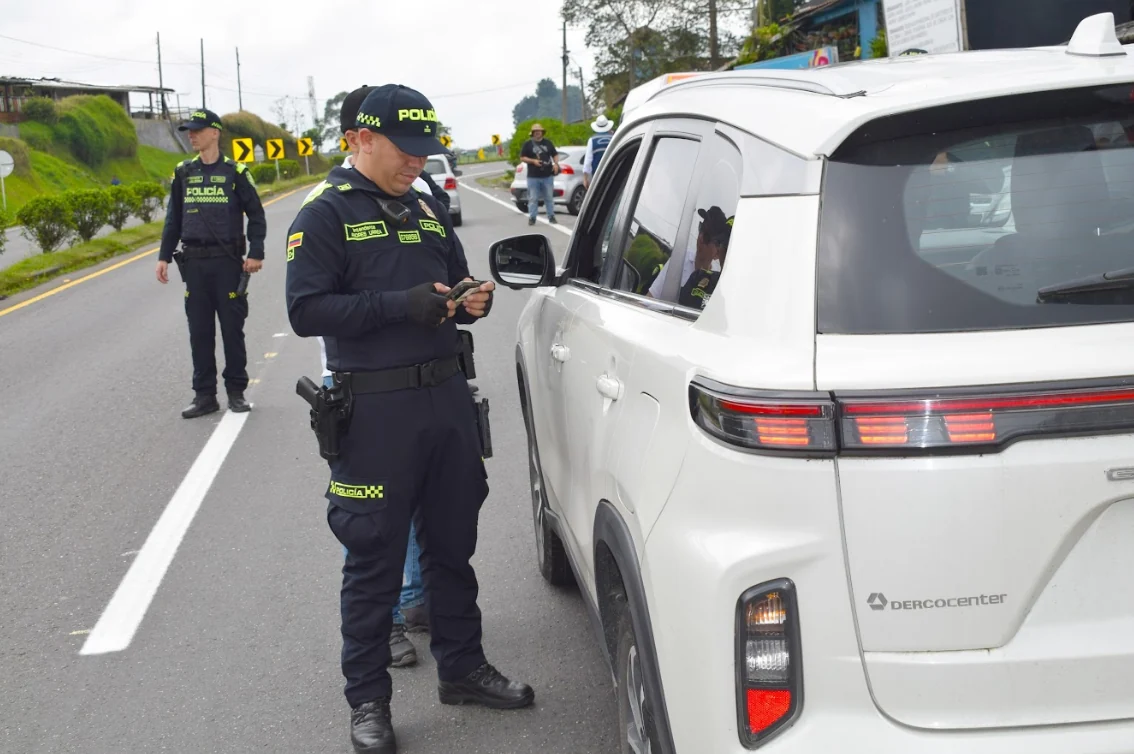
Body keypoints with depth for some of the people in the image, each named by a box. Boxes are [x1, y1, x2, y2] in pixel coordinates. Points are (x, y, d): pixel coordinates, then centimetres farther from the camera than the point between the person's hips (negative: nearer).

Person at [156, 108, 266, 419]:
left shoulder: (235, 172, -2)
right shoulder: (183, 173, 8)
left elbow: (256, 215, -1)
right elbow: (173, 218, 13)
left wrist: (255, 253, -9)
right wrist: (164, 256, 8)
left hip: (228, 262, -3)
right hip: (194, 262, 3)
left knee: (232, 329, 3)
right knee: (199, 332, 6)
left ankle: (236, 391, 14)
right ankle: (204, 395, 13)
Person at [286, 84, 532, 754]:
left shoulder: (428, 210, 14)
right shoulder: (326, 216, -6)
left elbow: (457, 282, 24)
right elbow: (306, 310, -16)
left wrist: (474, 300, -1)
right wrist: (401, 303, -24)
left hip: (448, 396, 6)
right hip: (376, 409, -6)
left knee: (452, 546, 17)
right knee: (375, 562, 3)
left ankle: (462, 667, 33)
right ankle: (368, 700, 16)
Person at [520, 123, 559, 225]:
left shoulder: (548, 143, 12)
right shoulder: (527, 144, 4)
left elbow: (555, 154, 16)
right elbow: (522, 158, 2)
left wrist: (556, 163, -4)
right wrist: (533, 161, -13)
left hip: (548, 176, 2)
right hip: (533, 176, -2)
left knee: (549, 197, 6)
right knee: (533, 198, -2)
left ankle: (551, 216, 13)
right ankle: (532, 218, 2)